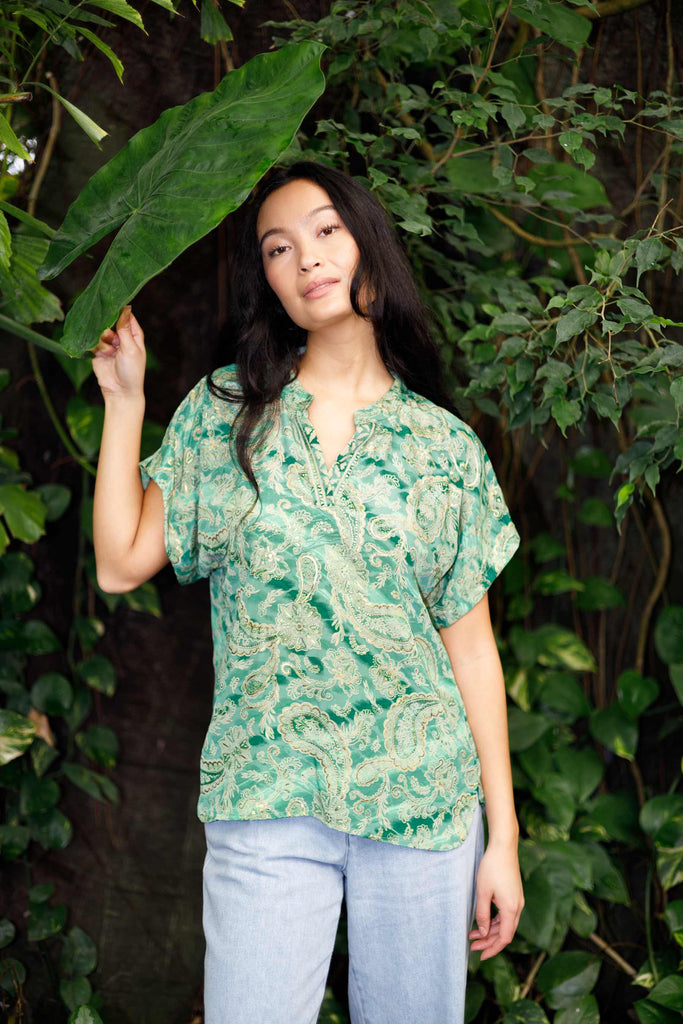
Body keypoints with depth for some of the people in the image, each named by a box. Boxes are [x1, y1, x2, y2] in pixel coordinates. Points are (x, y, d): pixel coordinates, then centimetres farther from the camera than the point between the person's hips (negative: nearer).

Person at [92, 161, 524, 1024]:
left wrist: (503, 835, 3)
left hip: (424, 798, 1)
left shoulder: (445, 445, 6)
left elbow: (471, 645, 6)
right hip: (265, 806, 0)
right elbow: (121, 564, 1)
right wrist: (124, 401, 2)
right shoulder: (223, 413, 7)